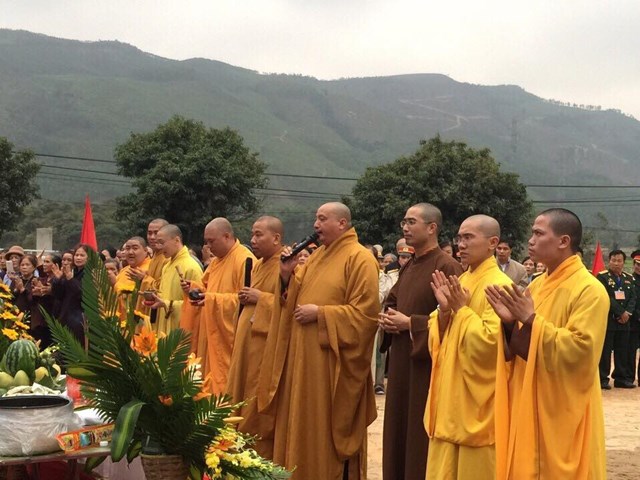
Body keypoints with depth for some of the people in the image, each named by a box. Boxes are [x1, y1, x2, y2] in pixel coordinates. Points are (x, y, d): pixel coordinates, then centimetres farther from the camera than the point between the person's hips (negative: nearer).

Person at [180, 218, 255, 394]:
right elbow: (207, 287, 23)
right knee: (211, 378, 8)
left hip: (229, 336, -9)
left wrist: (212, 299, -26)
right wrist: (193, 287, 1)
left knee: (224, 379, -7)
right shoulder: (217, 261, 16)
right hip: (211, 334, 9)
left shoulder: (244, 260, -14)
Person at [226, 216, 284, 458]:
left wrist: (260, 298, -17)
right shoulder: (259, 265, 17)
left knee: (261, 404, -4)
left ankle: (263, 455, 5)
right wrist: (246, 297, 10)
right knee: (244, 399, 12)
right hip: (247, 340, 9)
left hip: (268, 341, -9)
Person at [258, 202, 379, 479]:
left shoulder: (360, 259, -11)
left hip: (331, 360, -8)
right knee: (301, 423, 12)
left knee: (327, 427, -1)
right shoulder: (318, 256, 15)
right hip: (303, 355, 8)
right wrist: (287, 276, -2)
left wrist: (320, 313, -18)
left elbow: (365, 313, -17)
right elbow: (295, 297, 17)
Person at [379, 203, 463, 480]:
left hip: (427, 363, -9)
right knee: (399, 430, 13)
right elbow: (392, 301, 24)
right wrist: (387, 317, 2)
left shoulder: (446, 267, -15)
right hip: (401, 361, 9)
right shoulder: (409, 267, 13)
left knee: (421, 435, -2)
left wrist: (410, 323, -19)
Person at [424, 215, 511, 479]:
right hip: (450, 394, 8)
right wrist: (444, 309, -5)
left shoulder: (499, 285, -14)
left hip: (477, 400, -8)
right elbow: (438, 337, 13)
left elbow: (490, 341, -22)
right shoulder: (460, 281, 12)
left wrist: (462, 309, -14)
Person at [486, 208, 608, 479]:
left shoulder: (589, 290, -14)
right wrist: (510, 323, -7)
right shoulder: (538, 285, 11)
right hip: (528, 404, 8)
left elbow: (580, 350, -23)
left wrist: (531, 320, -22)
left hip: (562, 411, -7)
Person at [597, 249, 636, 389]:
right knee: (605, 350, -4)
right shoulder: (602, 276, -4)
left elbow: (633, 298, 7)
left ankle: (621, 378, 14)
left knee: (622, 351, 7)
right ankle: (602, 379, 0)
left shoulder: (629, 278, 14)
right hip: (606, 319, -5)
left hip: (624, 320, 5)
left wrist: (627, 313, -10)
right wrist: (621, 312, -15)